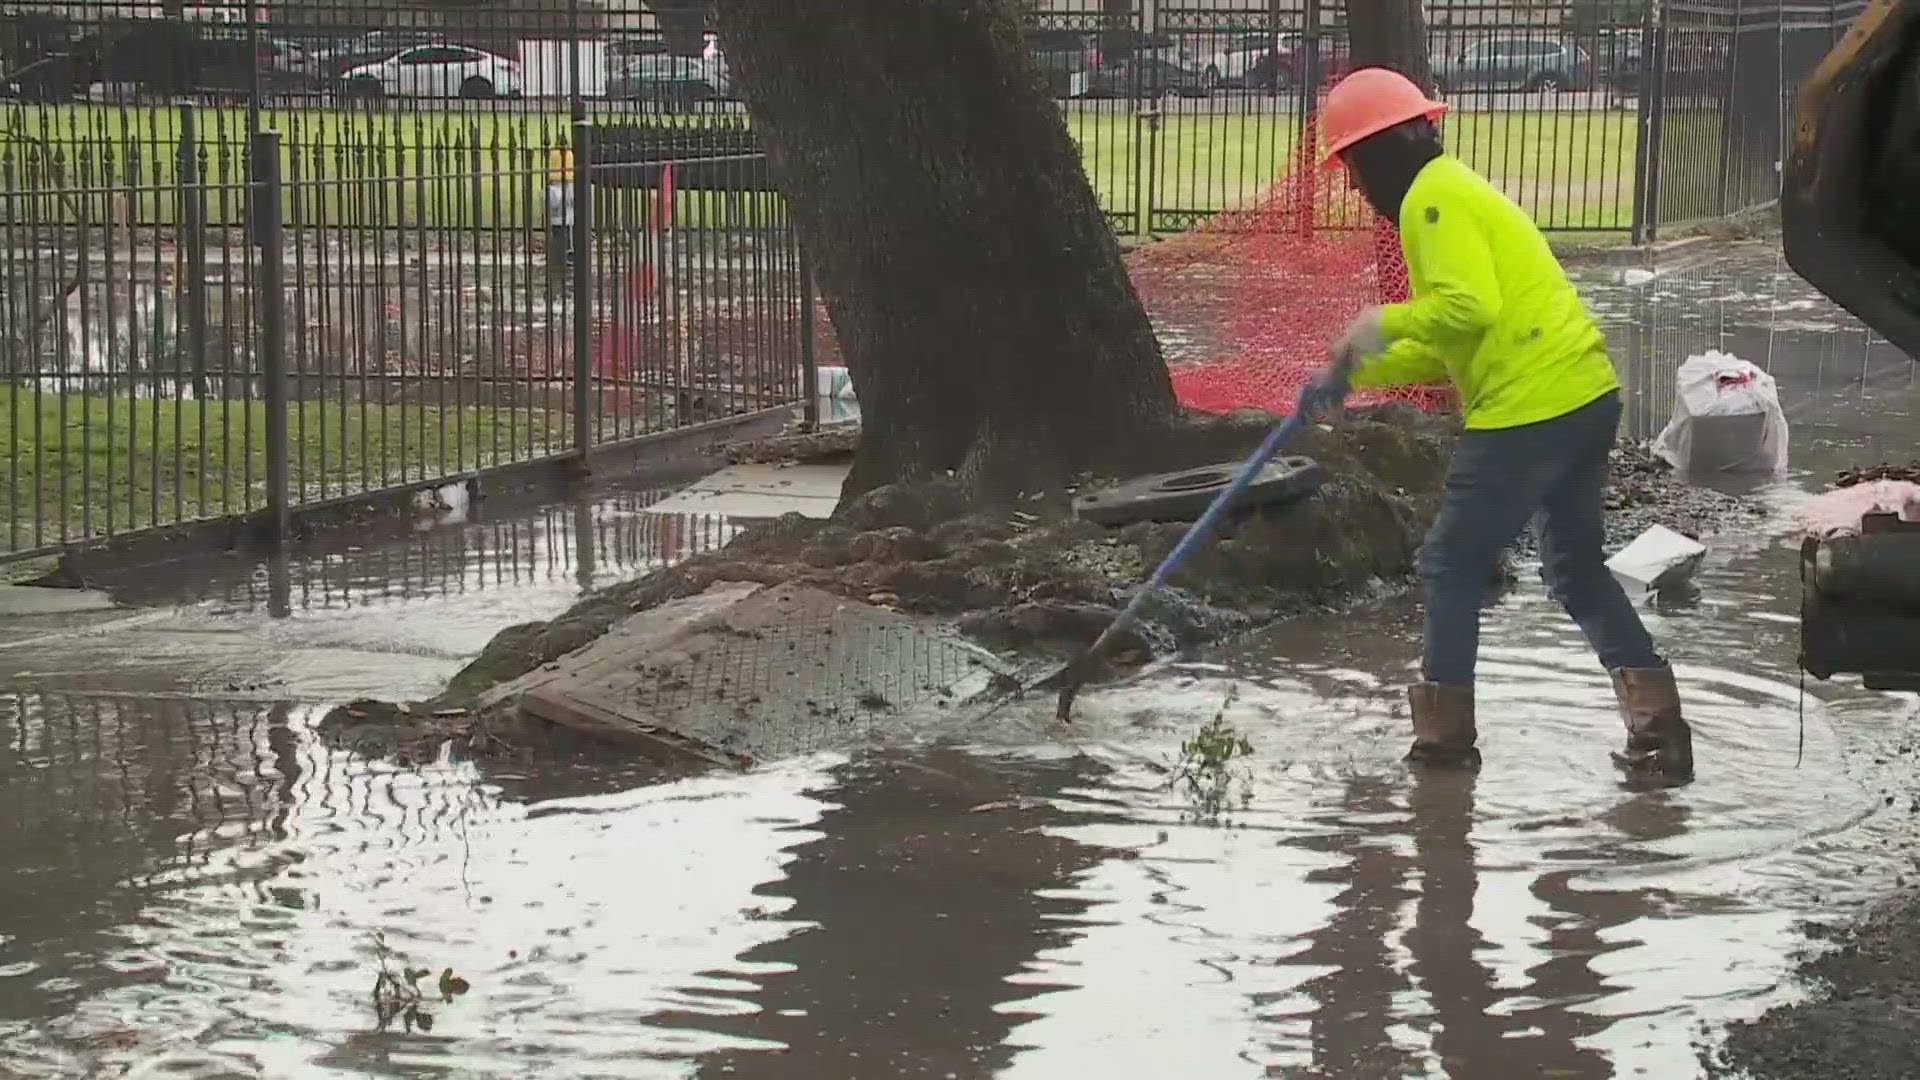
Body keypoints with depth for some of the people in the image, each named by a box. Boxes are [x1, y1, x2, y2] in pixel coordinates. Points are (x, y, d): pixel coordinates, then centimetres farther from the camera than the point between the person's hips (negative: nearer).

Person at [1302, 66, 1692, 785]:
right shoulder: (1456, 192, 23)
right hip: (1586, 398, 10)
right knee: (1578, 570, 17)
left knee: (1452, 565, 4)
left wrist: (1384, 322, -10)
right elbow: (1446, 350, 25)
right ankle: (1659, 730, 12)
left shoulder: (1433, 199, -9)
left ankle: (1444, 735, 10)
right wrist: (1353, 374, 20)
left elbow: (1469, 307, -24)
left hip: (1528, 411, -10)